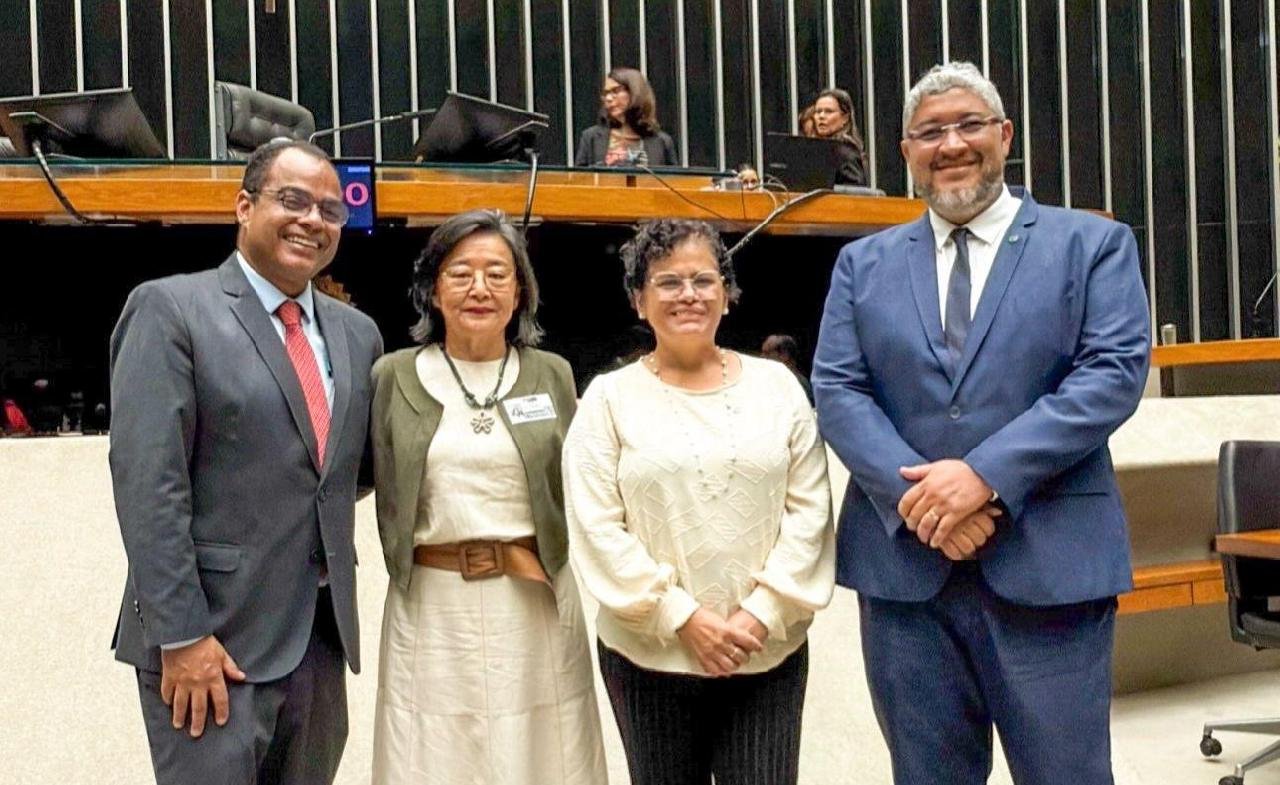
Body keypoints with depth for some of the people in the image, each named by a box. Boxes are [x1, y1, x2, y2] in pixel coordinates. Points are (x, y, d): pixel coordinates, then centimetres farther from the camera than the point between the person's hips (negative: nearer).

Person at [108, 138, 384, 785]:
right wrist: (181, 635, -17)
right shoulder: (170, 309, -7)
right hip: (211, 634, -6)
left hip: (322, 634, 6)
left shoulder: (357, 333, 12)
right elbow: (147, 484, -14)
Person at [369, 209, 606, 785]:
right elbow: (380, 492, 6)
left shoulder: (553, 375, 5)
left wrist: (544, 560, 2)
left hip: (538, 602, 1)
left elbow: (578, 488, 10)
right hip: (431, 605, 0)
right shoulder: (393, 376, 2)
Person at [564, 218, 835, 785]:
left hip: (770, 653, 1)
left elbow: (809, 509, 1)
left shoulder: (776, 384, 4)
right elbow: (597, 530, -6)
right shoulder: (609, 398, -1)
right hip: (650, 657, -1)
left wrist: (763, 613, -8)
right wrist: (681, 618, -12)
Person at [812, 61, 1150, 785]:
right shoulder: (864, 263, 13)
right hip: (903, 560, 3)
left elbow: (1115, 373, -6)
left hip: (1049, 562, -2)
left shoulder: (1094, 243, 6)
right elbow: (837, 391, 4)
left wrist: (986, 474, -17)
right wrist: (914, 492, -13)